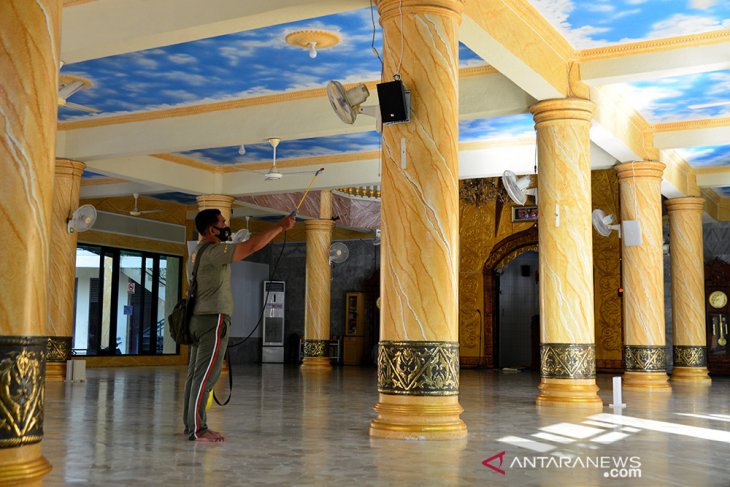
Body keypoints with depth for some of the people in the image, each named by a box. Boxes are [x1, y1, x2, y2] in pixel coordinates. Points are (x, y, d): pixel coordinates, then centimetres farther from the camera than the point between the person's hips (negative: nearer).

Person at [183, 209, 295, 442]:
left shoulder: (200, 251, 16)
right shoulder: (213, 251, -16)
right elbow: (251, 246, -21)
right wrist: (281, 226, -16)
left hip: (199, 318, 10)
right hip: (213, 318, -10)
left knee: (196, 373, 11)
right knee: (206, 375, -9)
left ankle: (191, 424, 16)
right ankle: (197, 429, -8)